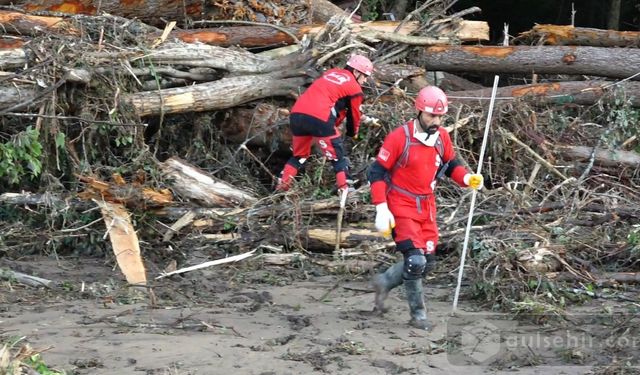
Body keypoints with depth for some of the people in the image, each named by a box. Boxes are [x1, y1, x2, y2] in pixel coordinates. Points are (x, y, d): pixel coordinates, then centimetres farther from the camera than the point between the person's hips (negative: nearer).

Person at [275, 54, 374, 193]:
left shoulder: (331, 72, 25)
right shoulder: (355, 88, 7)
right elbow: (354, 114, 18)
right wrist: (353, 133, 37)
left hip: (296, 114, 6)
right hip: (319, 119, -6)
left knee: (299, 155, 25)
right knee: (338, 157, 8)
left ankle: (282, 185, 18)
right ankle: (344, 189, 1)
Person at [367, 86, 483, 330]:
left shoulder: (442, 138, 1)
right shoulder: (399, 138, -17)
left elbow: (451, 165, 17)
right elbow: (376, 173, -13)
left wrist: (467, 178, -6)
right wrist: (381, 210, -20)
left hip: (427, 208, 7)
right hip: (401, 208, -6)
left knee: (427, 264, 8)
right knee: (415, 260, -15)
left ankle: (384, 282, 32)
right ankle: (417, 314, 2)